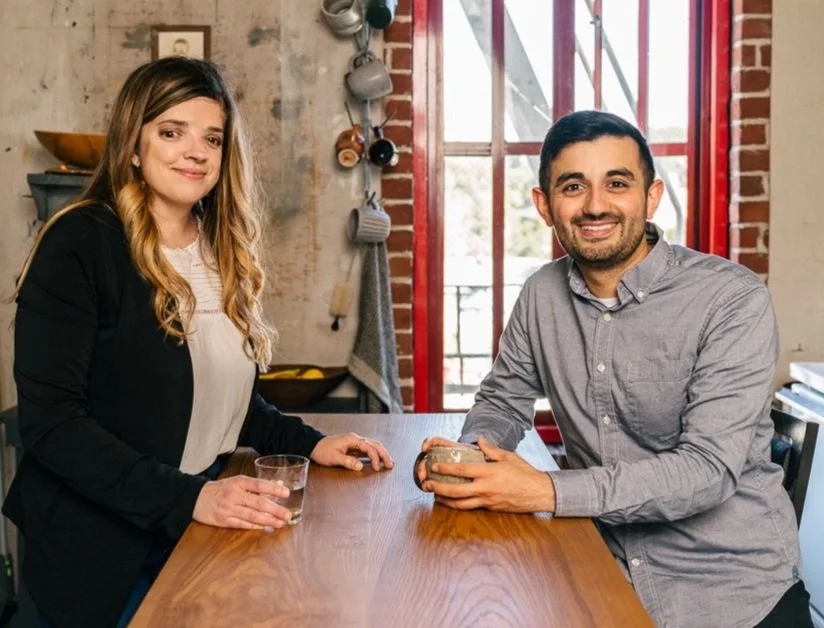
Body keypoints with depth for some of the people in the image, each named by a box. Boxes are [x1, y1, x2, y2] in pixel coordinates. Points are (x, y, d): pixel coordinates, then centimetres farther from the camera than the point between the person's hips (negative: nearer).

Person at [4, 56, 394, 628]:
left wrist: (305, 442, 0)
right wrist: (187, 496, -29)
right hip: (103, 551, -6)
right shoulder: (80, 244, -16)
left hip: (199, 536, 6)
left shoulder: (223, 253, 6)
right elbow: (50, 419, -22)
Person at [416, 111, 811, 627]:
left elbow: (708, 468, -22)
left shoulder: (734, 301, -16)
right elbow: (503, 400, 12)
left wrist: (549, 492, -29)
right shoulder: (543, 294, 0)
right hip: (606, 568, 3)